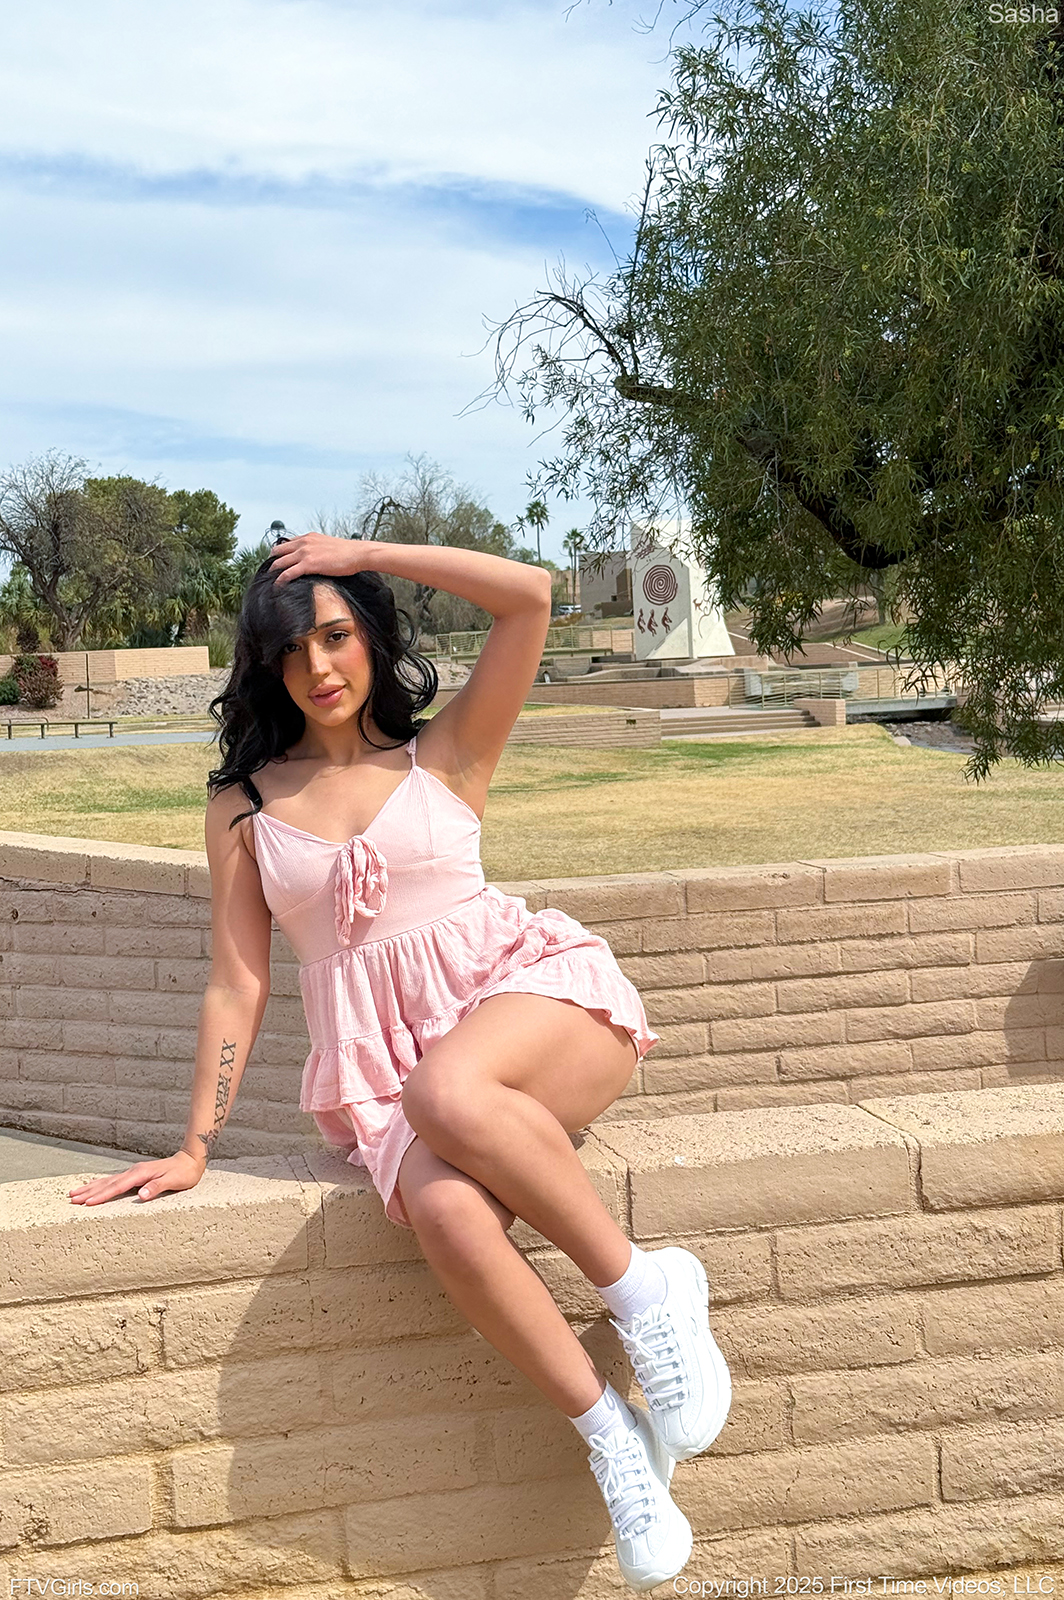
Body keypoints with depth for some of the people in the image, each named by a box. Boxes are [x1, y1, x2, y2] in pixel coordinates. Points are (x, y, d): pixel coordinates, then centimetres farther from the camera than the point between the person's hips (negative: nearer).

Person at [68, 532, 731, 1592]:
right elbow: (237, 982, 12)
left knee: (447, 1092, -38)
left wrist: (362, 553, 3)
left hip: (529, 993, -1)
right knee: (446, 1213, -33)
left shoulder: (445, 754, 10)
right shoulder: (243, 806, 14)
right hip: (381, 1060, 1)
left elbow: (530, 595, -2)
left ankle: (643, 1288, -18)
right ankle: (613, 1443, -16)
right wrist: (195, 1147, 5)